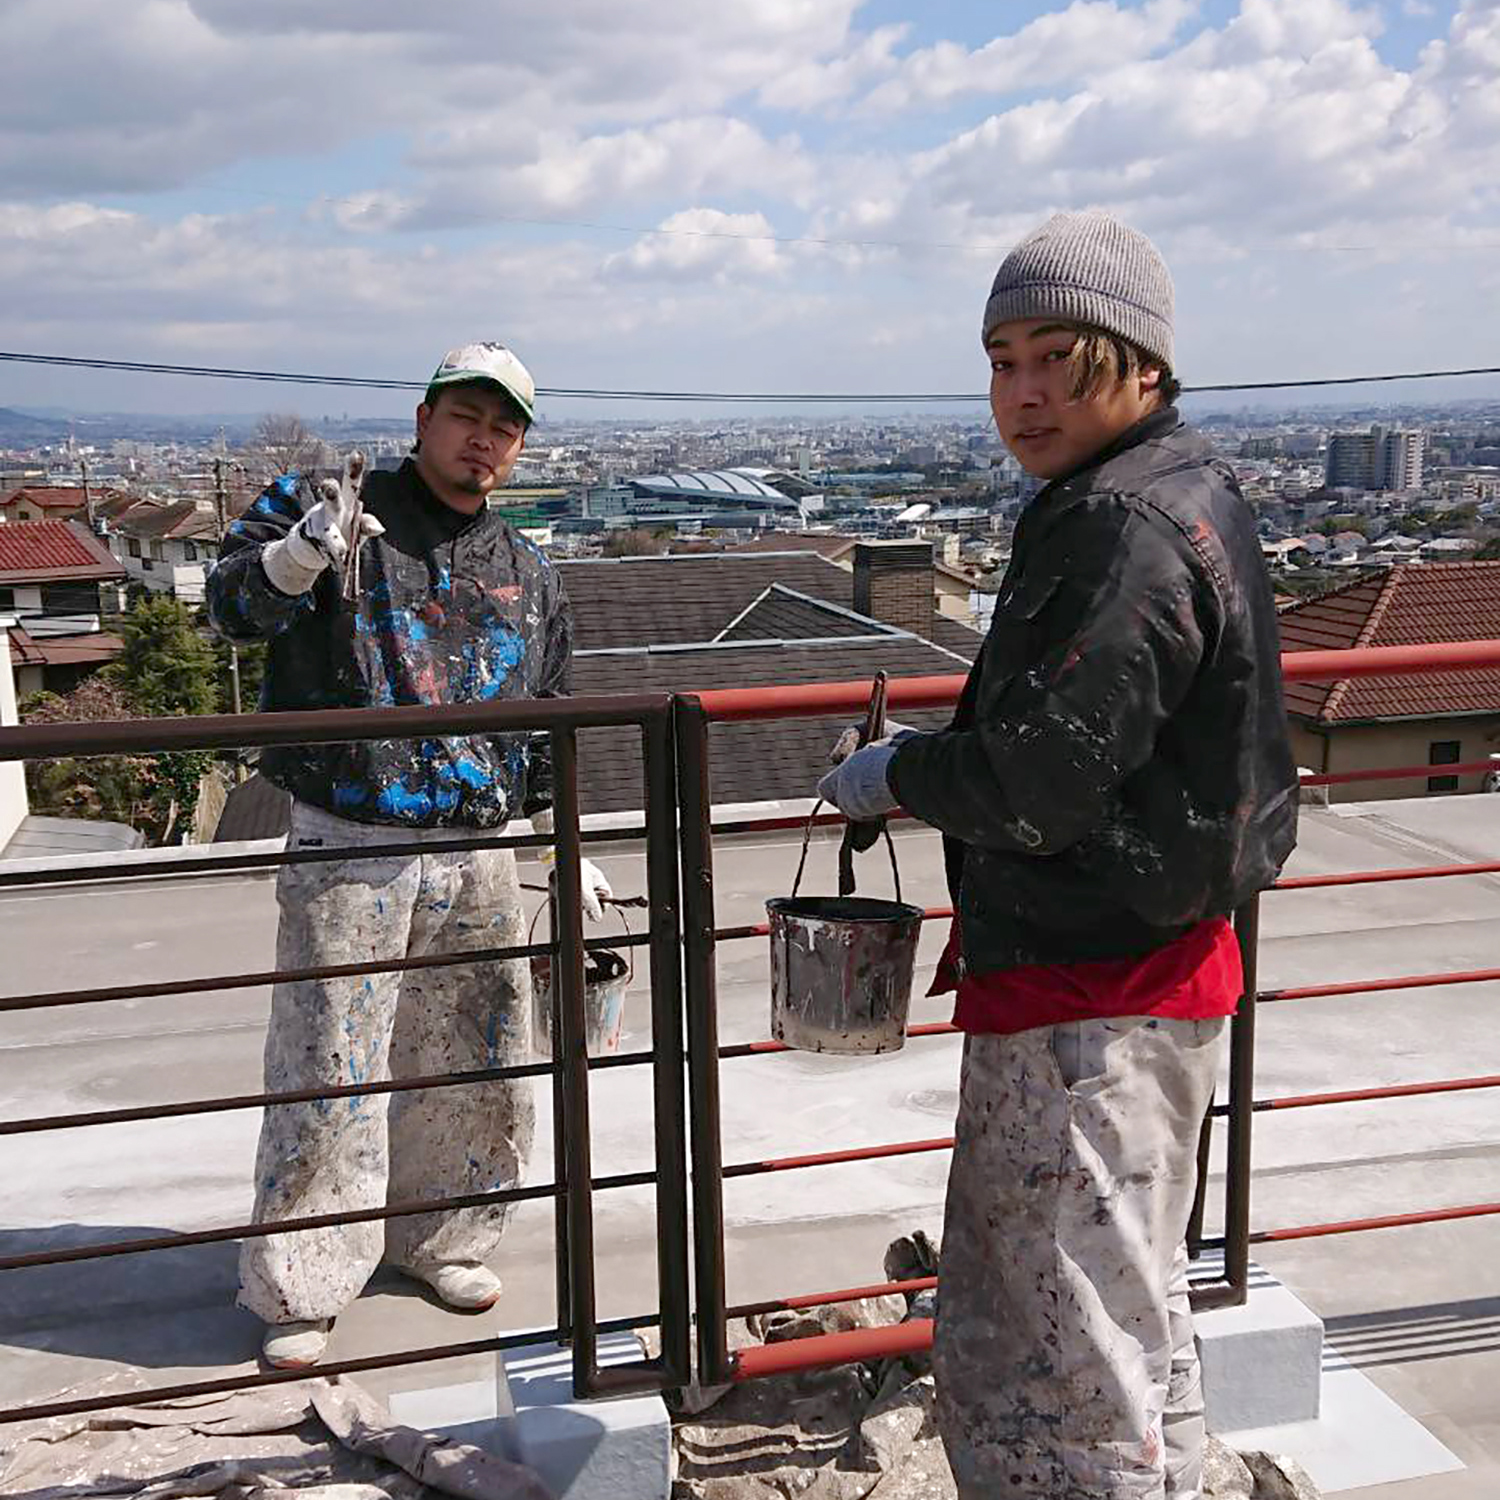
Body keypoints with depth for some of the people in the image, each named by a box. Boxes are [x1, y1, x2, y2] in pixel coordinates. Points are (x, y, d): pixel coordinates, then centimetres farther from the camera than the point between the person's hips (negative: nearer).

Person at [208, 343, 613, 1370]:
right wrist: (302, 552, -32)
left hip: (479, 857, 5)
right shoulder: (322, 505, 2)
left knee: (477, 1064, 12)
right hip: (348, 850, -4)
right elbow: (234, 605, -11)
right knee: (329, 1071, -3)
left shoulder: (528, 576, 15)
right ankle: (301, 1287, 13)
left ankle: (442, 1235, 33)